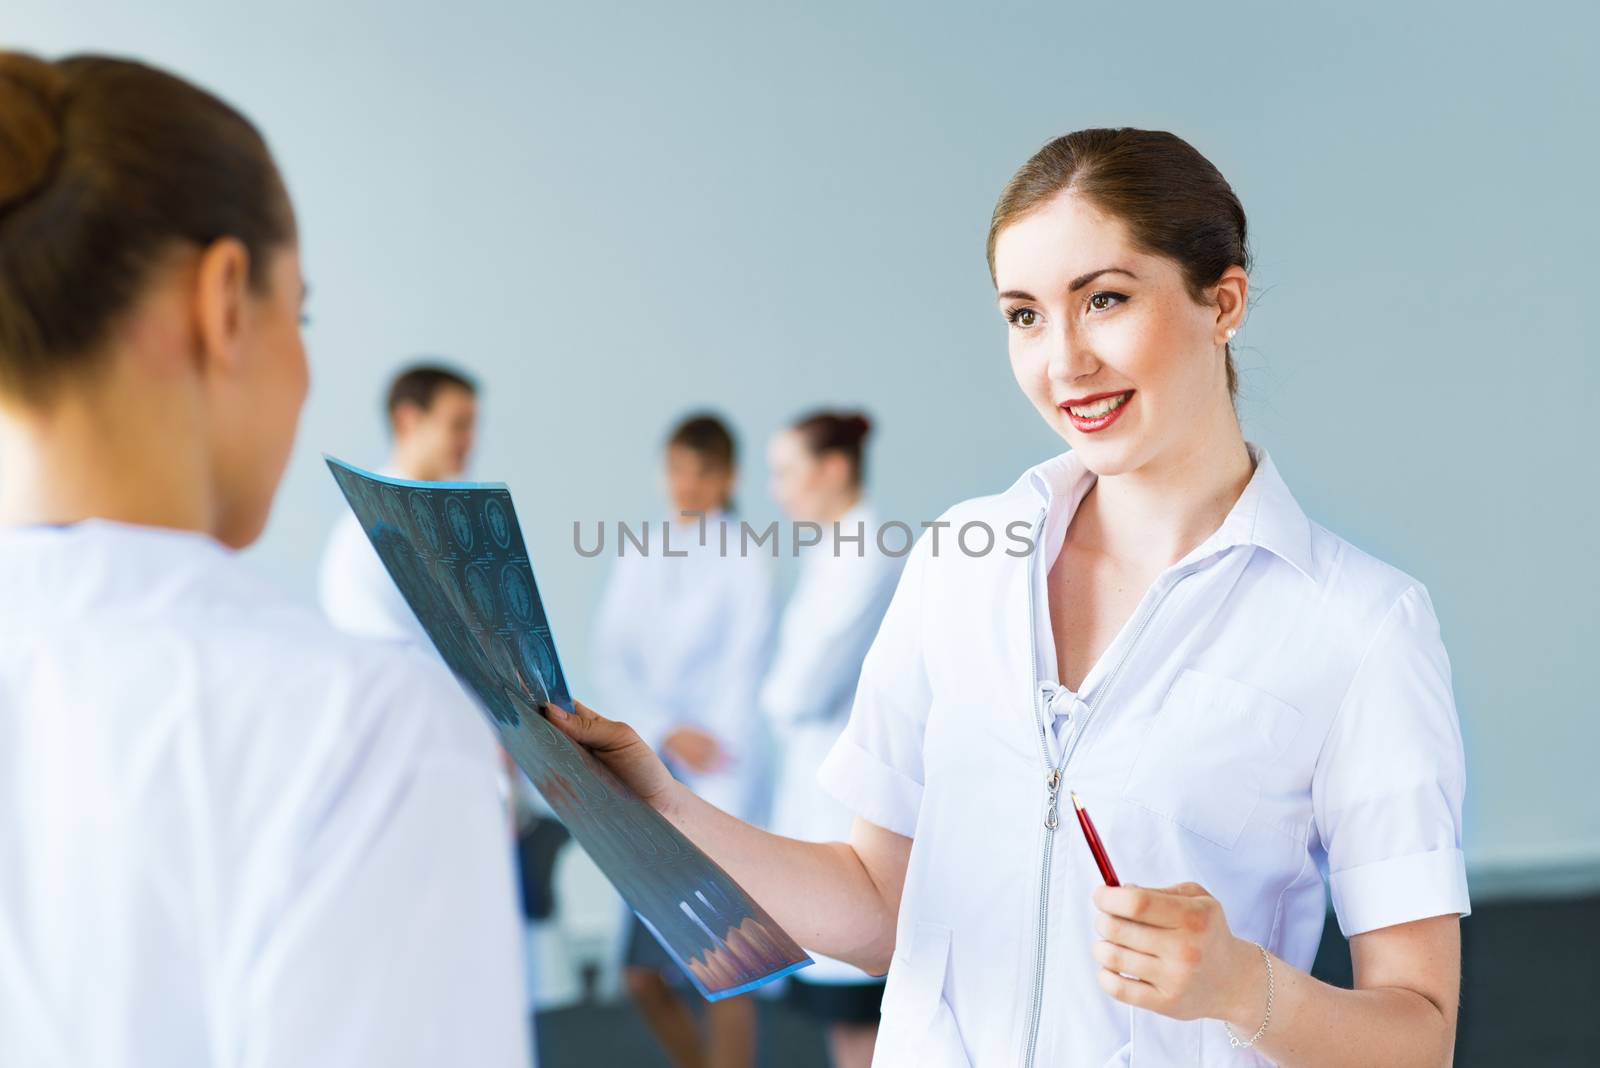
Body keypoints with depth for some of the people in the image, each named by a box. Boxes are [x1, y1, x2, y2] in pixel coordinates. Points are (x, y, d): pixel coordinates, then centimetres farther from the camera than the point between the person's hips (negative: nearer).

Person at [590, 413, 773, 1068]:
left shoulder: (743, 562, -6)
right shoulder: (639, 558, 9)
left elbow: (742, 680, -11)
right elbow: (611, 658, 4)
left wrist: (720, 818, -15)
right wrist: (667, 731, -14)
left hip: (717, 775, -5)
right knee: (642, 974, 9)